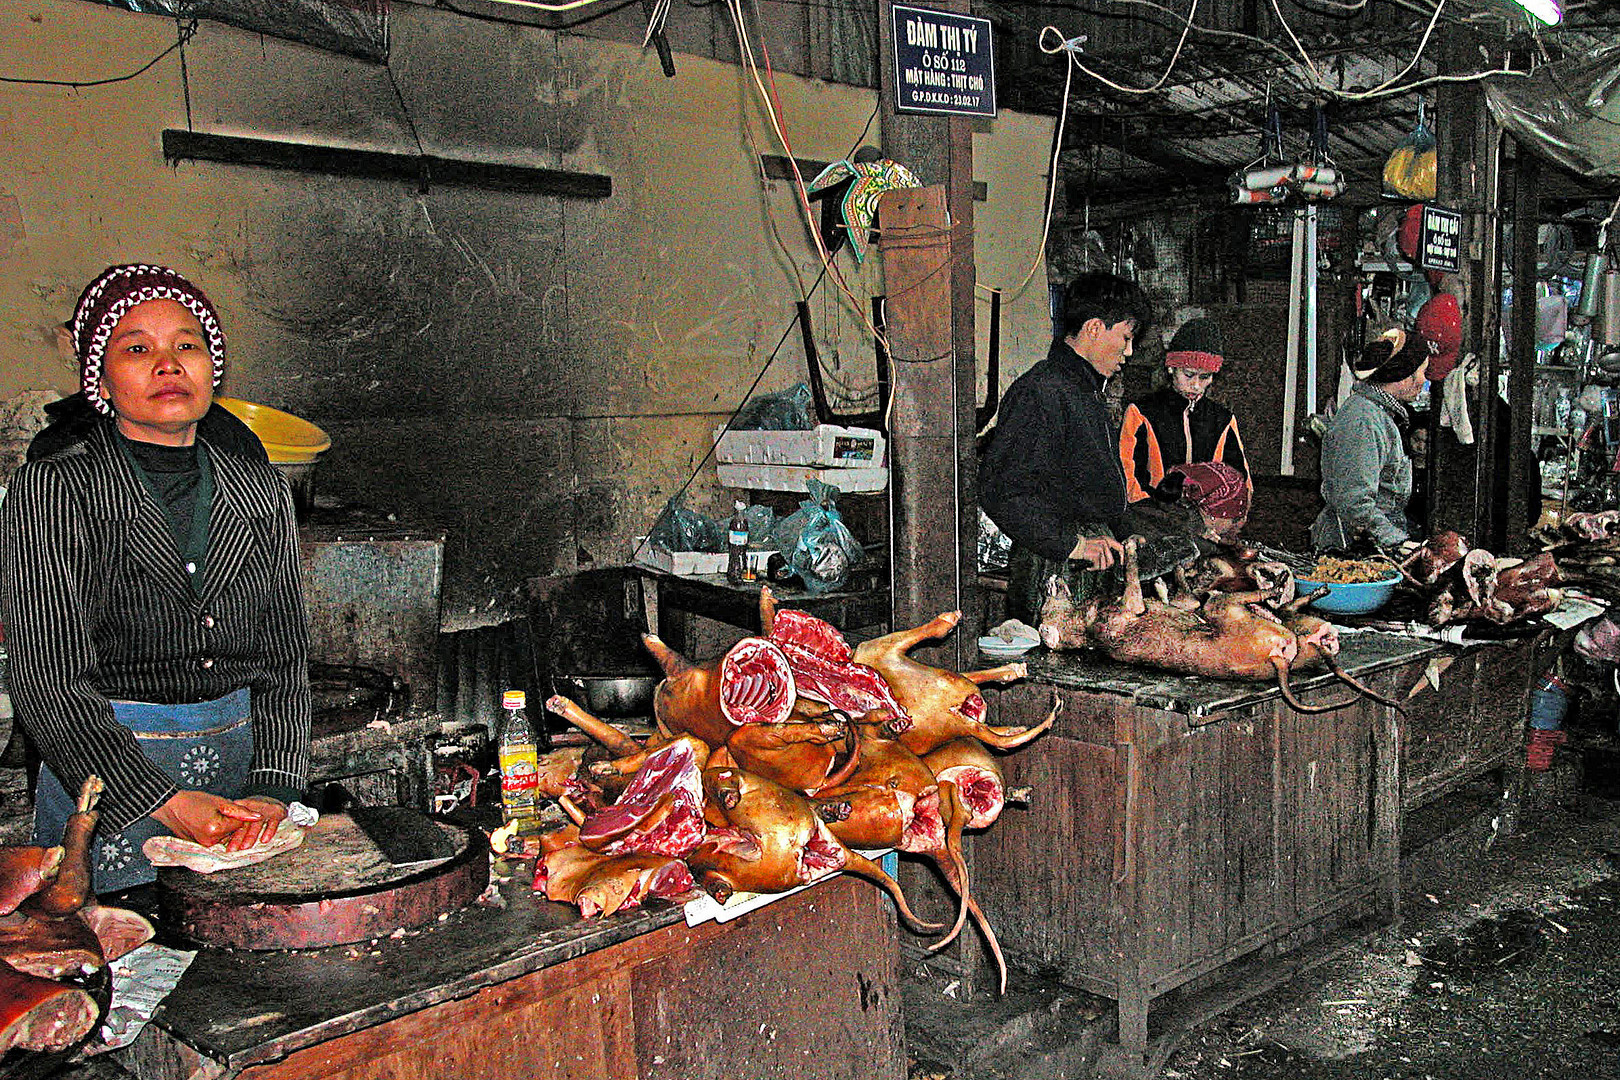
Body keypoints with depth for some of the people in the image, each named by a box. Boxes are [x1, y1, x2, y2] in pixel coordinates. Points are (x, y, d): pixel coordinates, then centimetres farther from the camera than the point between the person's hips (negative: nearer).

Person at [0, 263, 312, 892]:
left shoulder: (260, 490, 6)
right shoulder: (52, 490, -6)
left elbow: (283, 661, 6)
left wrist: (272, 789, -8)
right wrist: (166, 803, -19)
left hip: (243, 769, 4)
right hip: (107, 783, -3)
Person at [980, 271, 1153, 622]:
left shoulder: (1088, 392, 20)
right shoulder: (1040, 391, -14)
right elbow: (1000, 492, -23)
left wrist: (1122, 540, 19)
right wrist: (1072, 544, -22)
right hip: (1052, 572, -9)